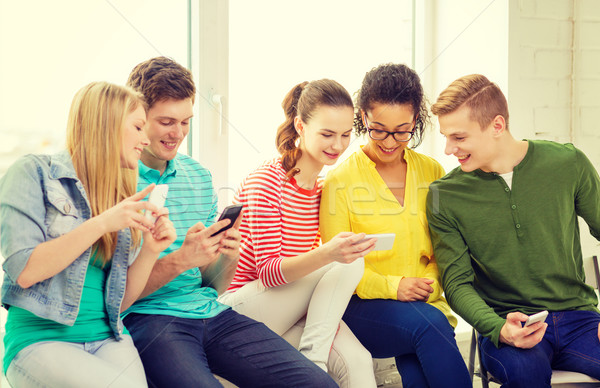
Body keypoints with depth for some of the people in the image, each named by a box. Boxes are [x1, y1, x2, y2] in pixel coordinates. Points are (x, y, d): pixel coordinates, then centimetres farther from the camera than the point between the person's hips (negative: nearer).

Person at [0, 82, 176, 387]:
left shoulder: (124, 199, 15)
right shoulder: (34, 173, -1)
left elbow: (120, 301, 14)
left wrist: (150, 251, -2)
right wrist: (101, 224, -16)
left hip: (107, 337, 5)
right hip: (40, 338, -5)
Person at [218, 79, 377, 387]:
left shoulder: (321, 189, 11)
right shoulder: (267, 180, -13)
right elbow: (268, 271, -18)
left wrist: (326, 313, -3)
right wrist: (327, 254, -36)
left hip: (290, 311, 6)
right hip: (242, 306, -6)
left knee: (357, 362, -22)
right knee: (348, 264, -21)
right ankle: (312, 361, -19)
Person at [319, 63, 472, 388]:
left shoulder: (432, 172, 13)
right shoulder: (340, 181, 2)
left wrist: (430, 285, -7)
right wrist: (393, 287, -14)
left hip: (426, 305, 2)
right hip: (362, 308, -2)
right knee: (426, 325, -34)